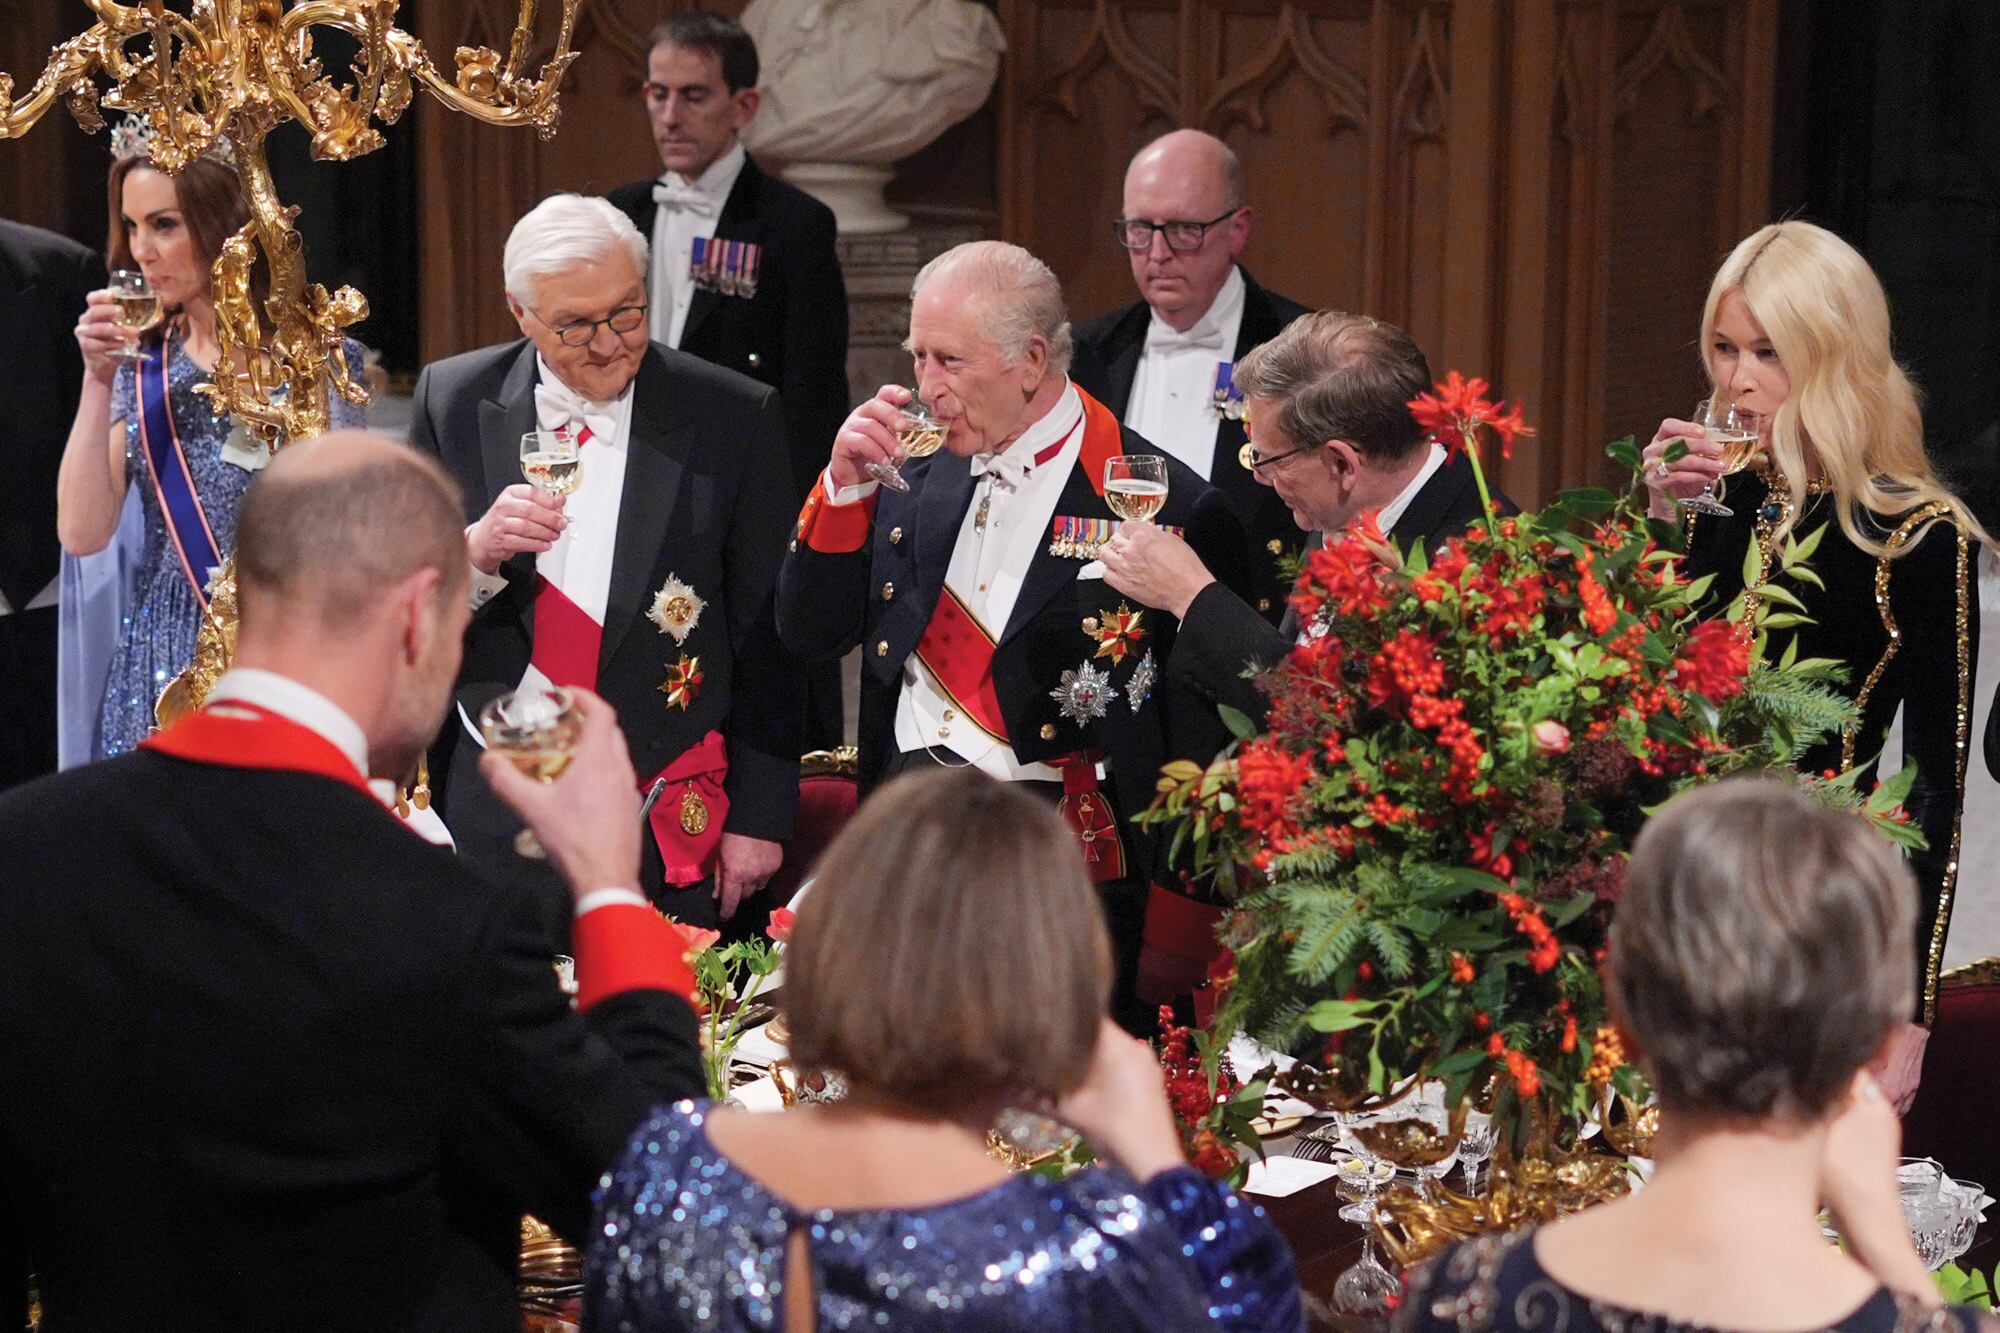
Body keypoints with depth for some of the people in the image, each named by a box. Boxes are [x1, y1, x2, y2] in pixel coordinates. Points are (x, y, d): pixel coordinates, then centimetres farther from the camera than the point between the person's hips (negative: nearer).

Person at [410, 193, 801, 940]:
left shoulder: (734, 420, -3)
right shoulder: (452, 401, 3)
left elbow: (766, 638, 0)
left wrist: (761, 816, -2)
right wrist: (472, 554, -16)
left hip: (670, 824, -1)